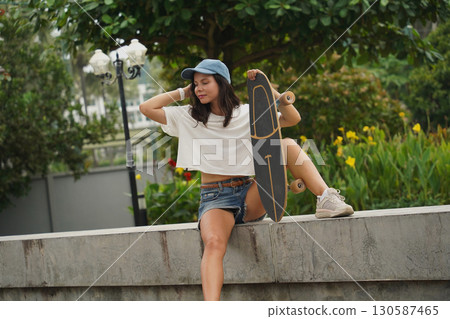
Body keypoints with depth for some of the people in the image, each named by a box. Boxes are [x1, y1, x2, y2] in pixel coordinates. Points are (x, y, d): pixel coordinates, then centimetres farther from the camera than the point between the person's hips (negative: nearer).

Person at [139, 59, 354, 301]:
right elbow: (146, 108, -1)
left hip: (249, 196, 2)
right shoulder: (188, 117, 7)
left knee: (288, 145, -14)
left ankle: (326, 199, -30)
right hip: (214, 199, -2)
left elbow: (292, 118, 1)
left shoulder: (247, 113, 8)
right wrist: (183, 92, 6)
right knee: (214, 243, -36)